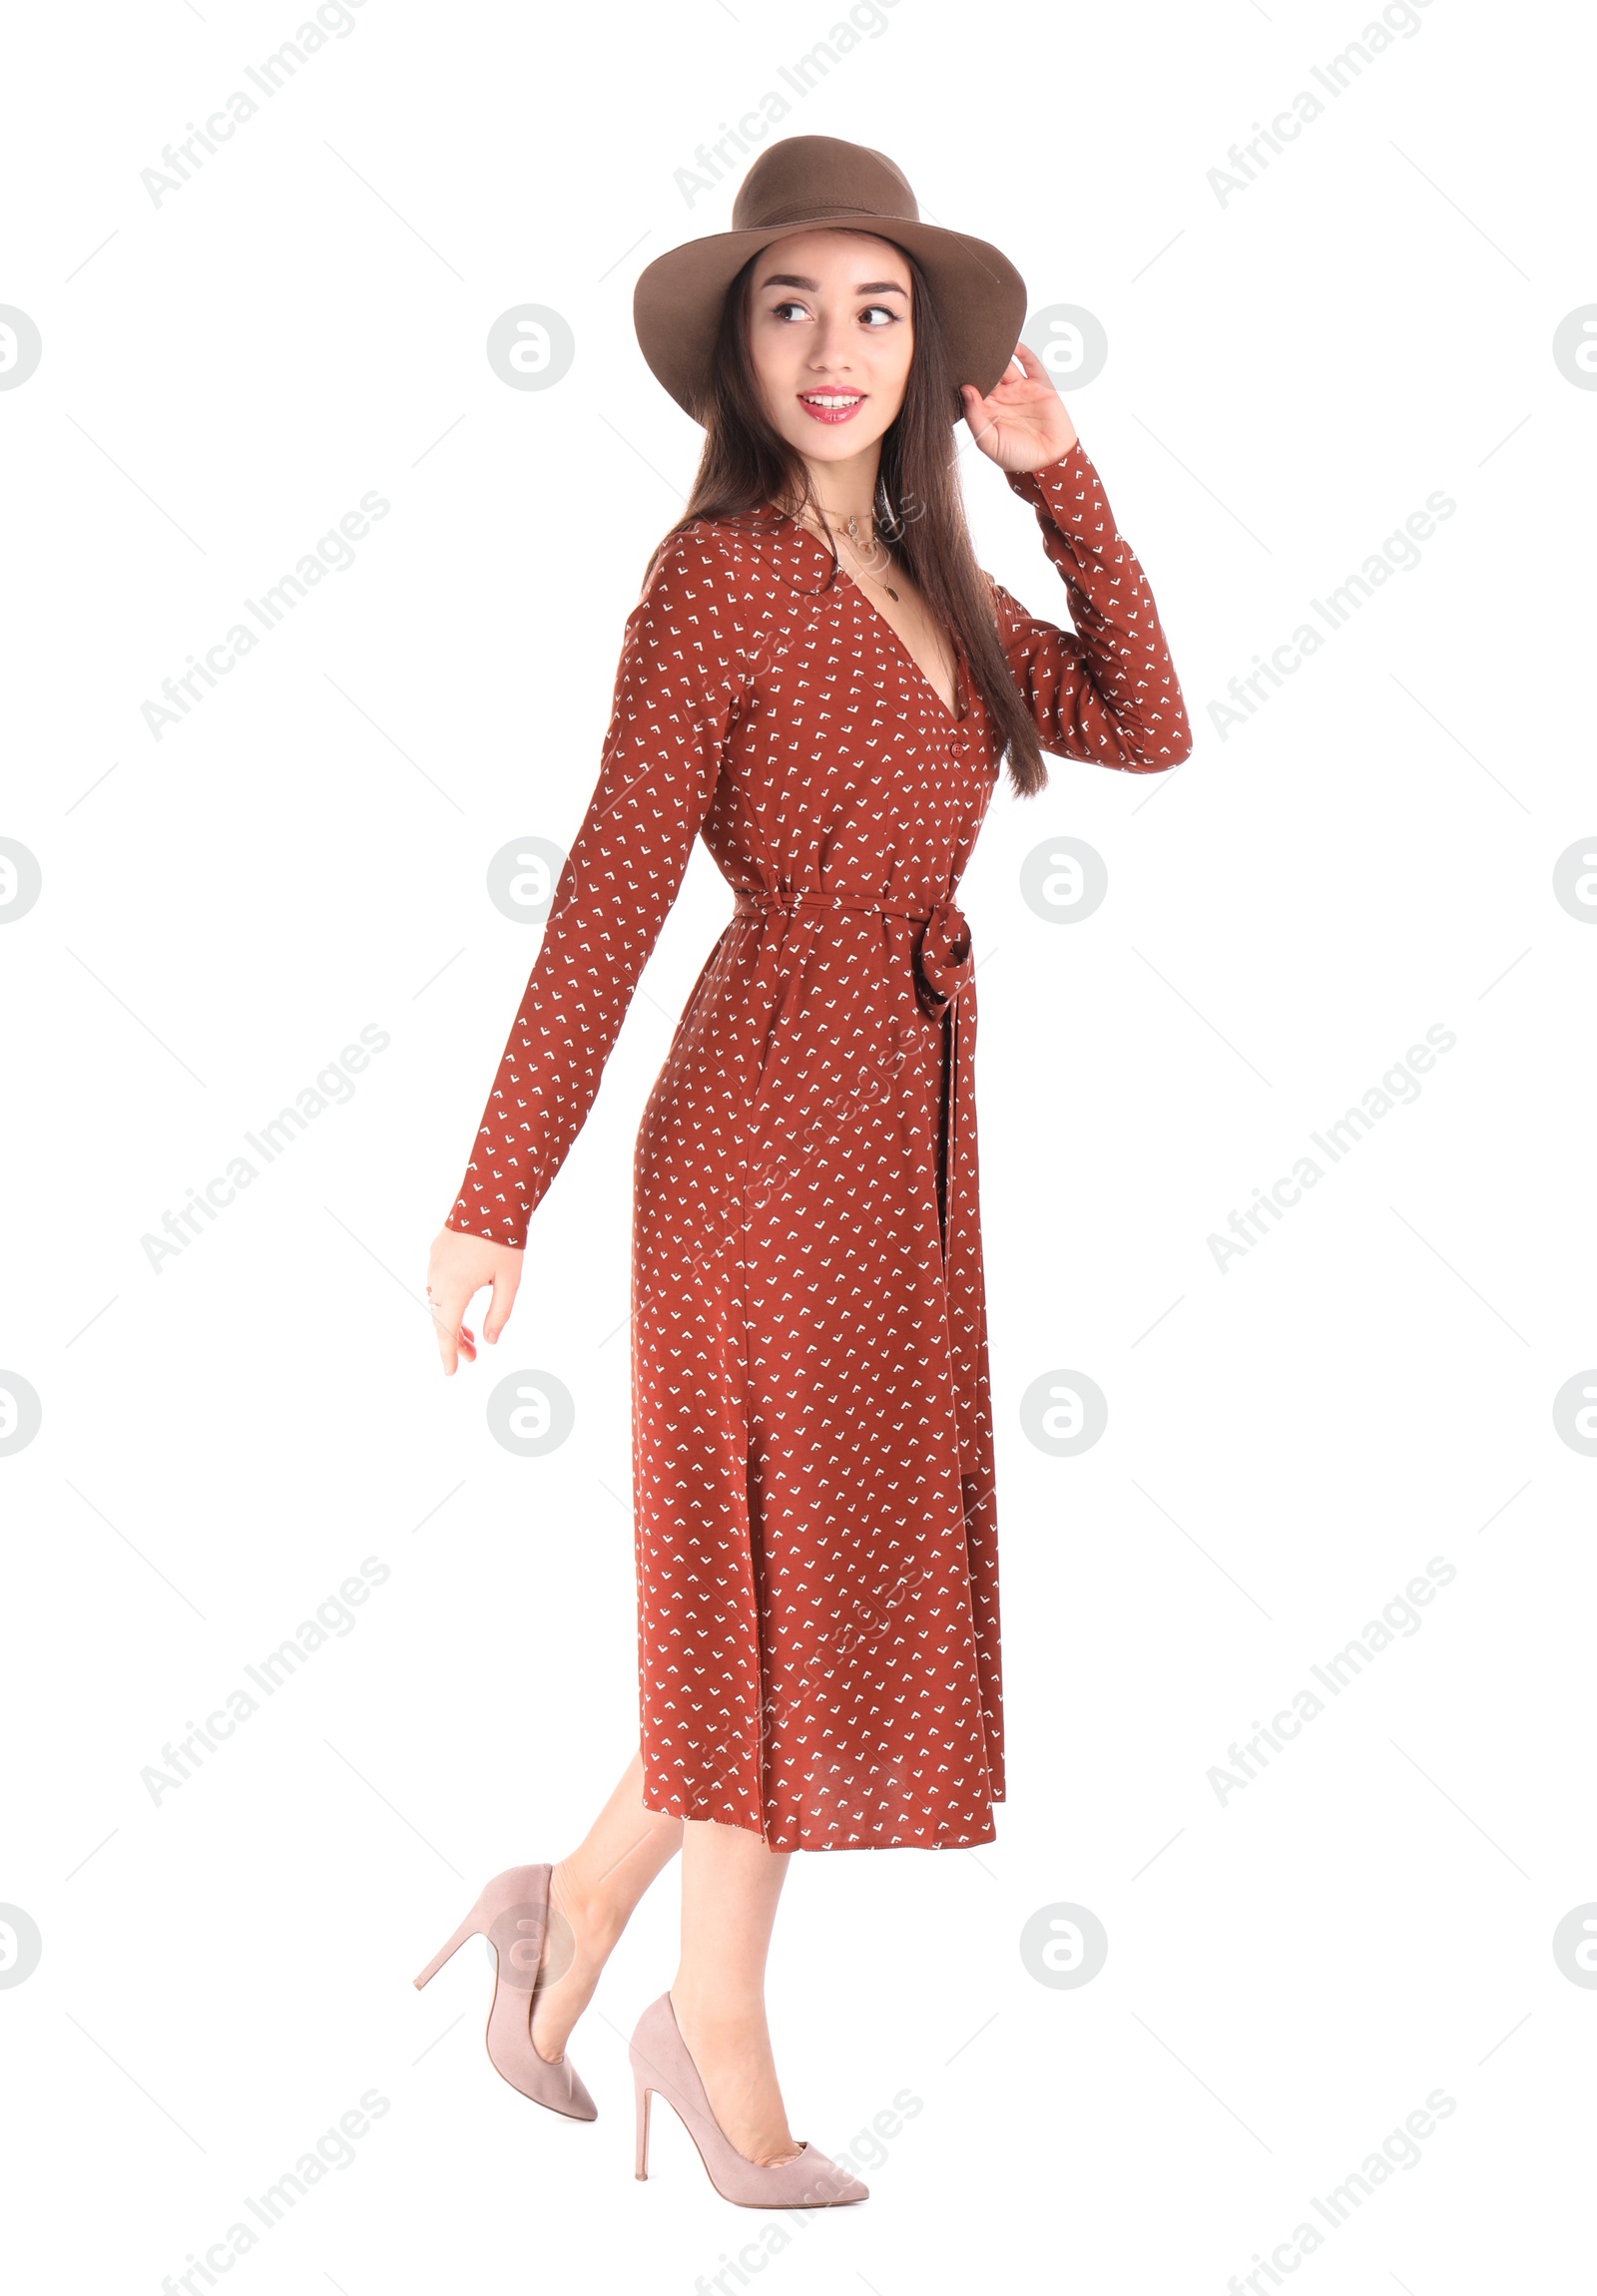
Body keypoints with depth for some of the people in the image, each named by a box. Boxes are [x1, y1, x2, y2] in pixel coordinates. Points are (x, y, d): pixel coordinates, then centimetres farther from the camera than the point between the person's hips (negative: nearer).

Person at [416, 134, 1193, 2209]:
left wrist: (1061, 480, 4)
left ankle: (581, 1908, 29)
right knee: (778, 1569, 3)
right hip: (776, 1111, -8)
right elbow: (607, 891, -15)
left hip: (903, 1112, 8)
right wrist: (496, 1199, -16)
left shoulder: (923, 578, 11)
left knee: (845, 1566, 14)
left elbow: (1145, 728, 9)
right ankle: (721, 2037, 21)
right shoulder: (720, 577, -12)